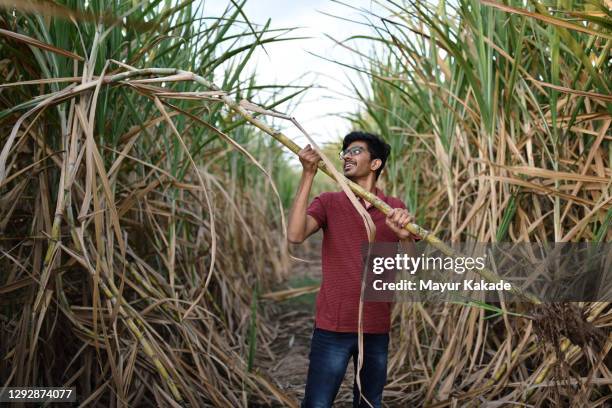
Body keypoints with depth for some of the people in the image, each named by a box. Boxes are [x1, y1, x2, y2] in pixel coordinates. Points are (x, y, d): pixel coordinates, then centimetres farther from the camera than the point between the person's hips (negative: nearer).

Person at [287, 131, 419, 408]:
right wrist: (308, 175, -20)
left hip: (377, 329, 2)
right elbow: (295, 235, -18)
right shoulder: (329, 203, 0)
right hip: (333, 327, -2)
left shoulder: (395, 208, 5)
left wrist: (405, 235, -23)